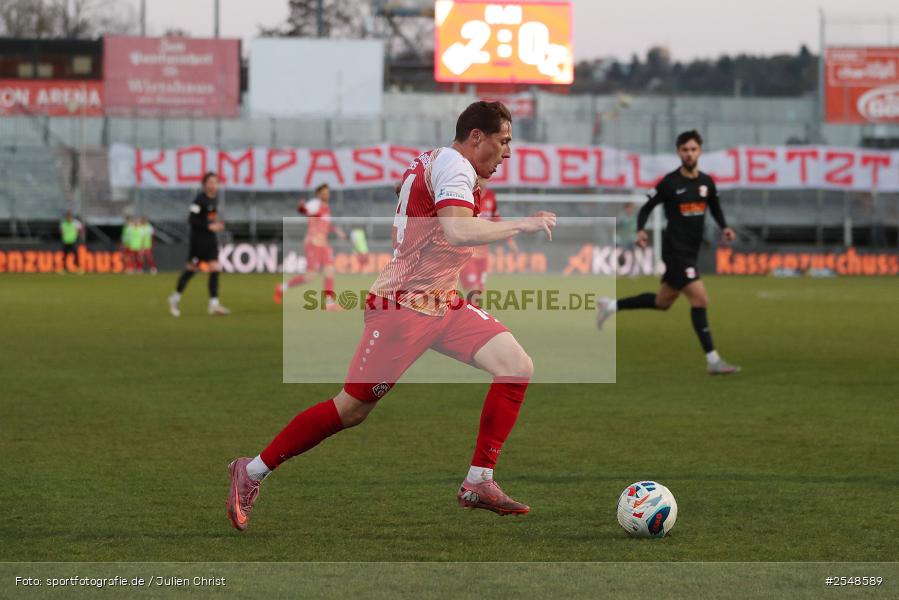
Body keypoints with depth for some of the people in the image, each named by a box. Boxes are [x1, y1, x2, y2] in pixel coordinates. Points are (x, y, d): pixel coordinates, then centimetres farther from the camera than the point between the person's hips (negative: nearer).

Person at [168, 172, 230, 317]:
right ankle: (174, 299, 18)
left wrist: (217, 224, 7)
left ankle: (214, 304, -3)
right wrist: (209, 226, -23)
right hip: (198, 238, -7)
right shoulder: (200, 199, -15)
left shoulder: (215, 198, 10)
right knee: (191, 270, 1)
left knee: (215, 269, -4)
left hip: (211, 239, 7)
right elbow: (192, 220, -19)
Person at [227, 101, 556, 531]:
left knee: (517, 367, -6)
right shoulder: (453, 164, -14)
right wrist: (521, 225, -21)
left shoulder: (435, 161, 15)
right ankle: (253, 471, 10)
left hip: (440, 302, 10)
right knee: (352, 408, -5)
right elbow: (457, 230, -31)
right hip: (403, 304, -10)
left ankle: (478, 483, -5)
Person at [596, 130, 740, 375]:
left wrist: (724, 227, 4)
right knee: (700, 300, -15)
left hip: (691, 251, 7)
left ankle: (610, 306, 33)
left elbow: (715, 208, 22)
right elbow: (646, 208, -1)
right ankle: (713, 361, -12)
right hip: (675, 250, -7)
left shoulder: (706, 182, 6)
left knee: (662, 302, 18)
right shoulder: (670, 182, -10)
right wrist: (641, 230, -18)